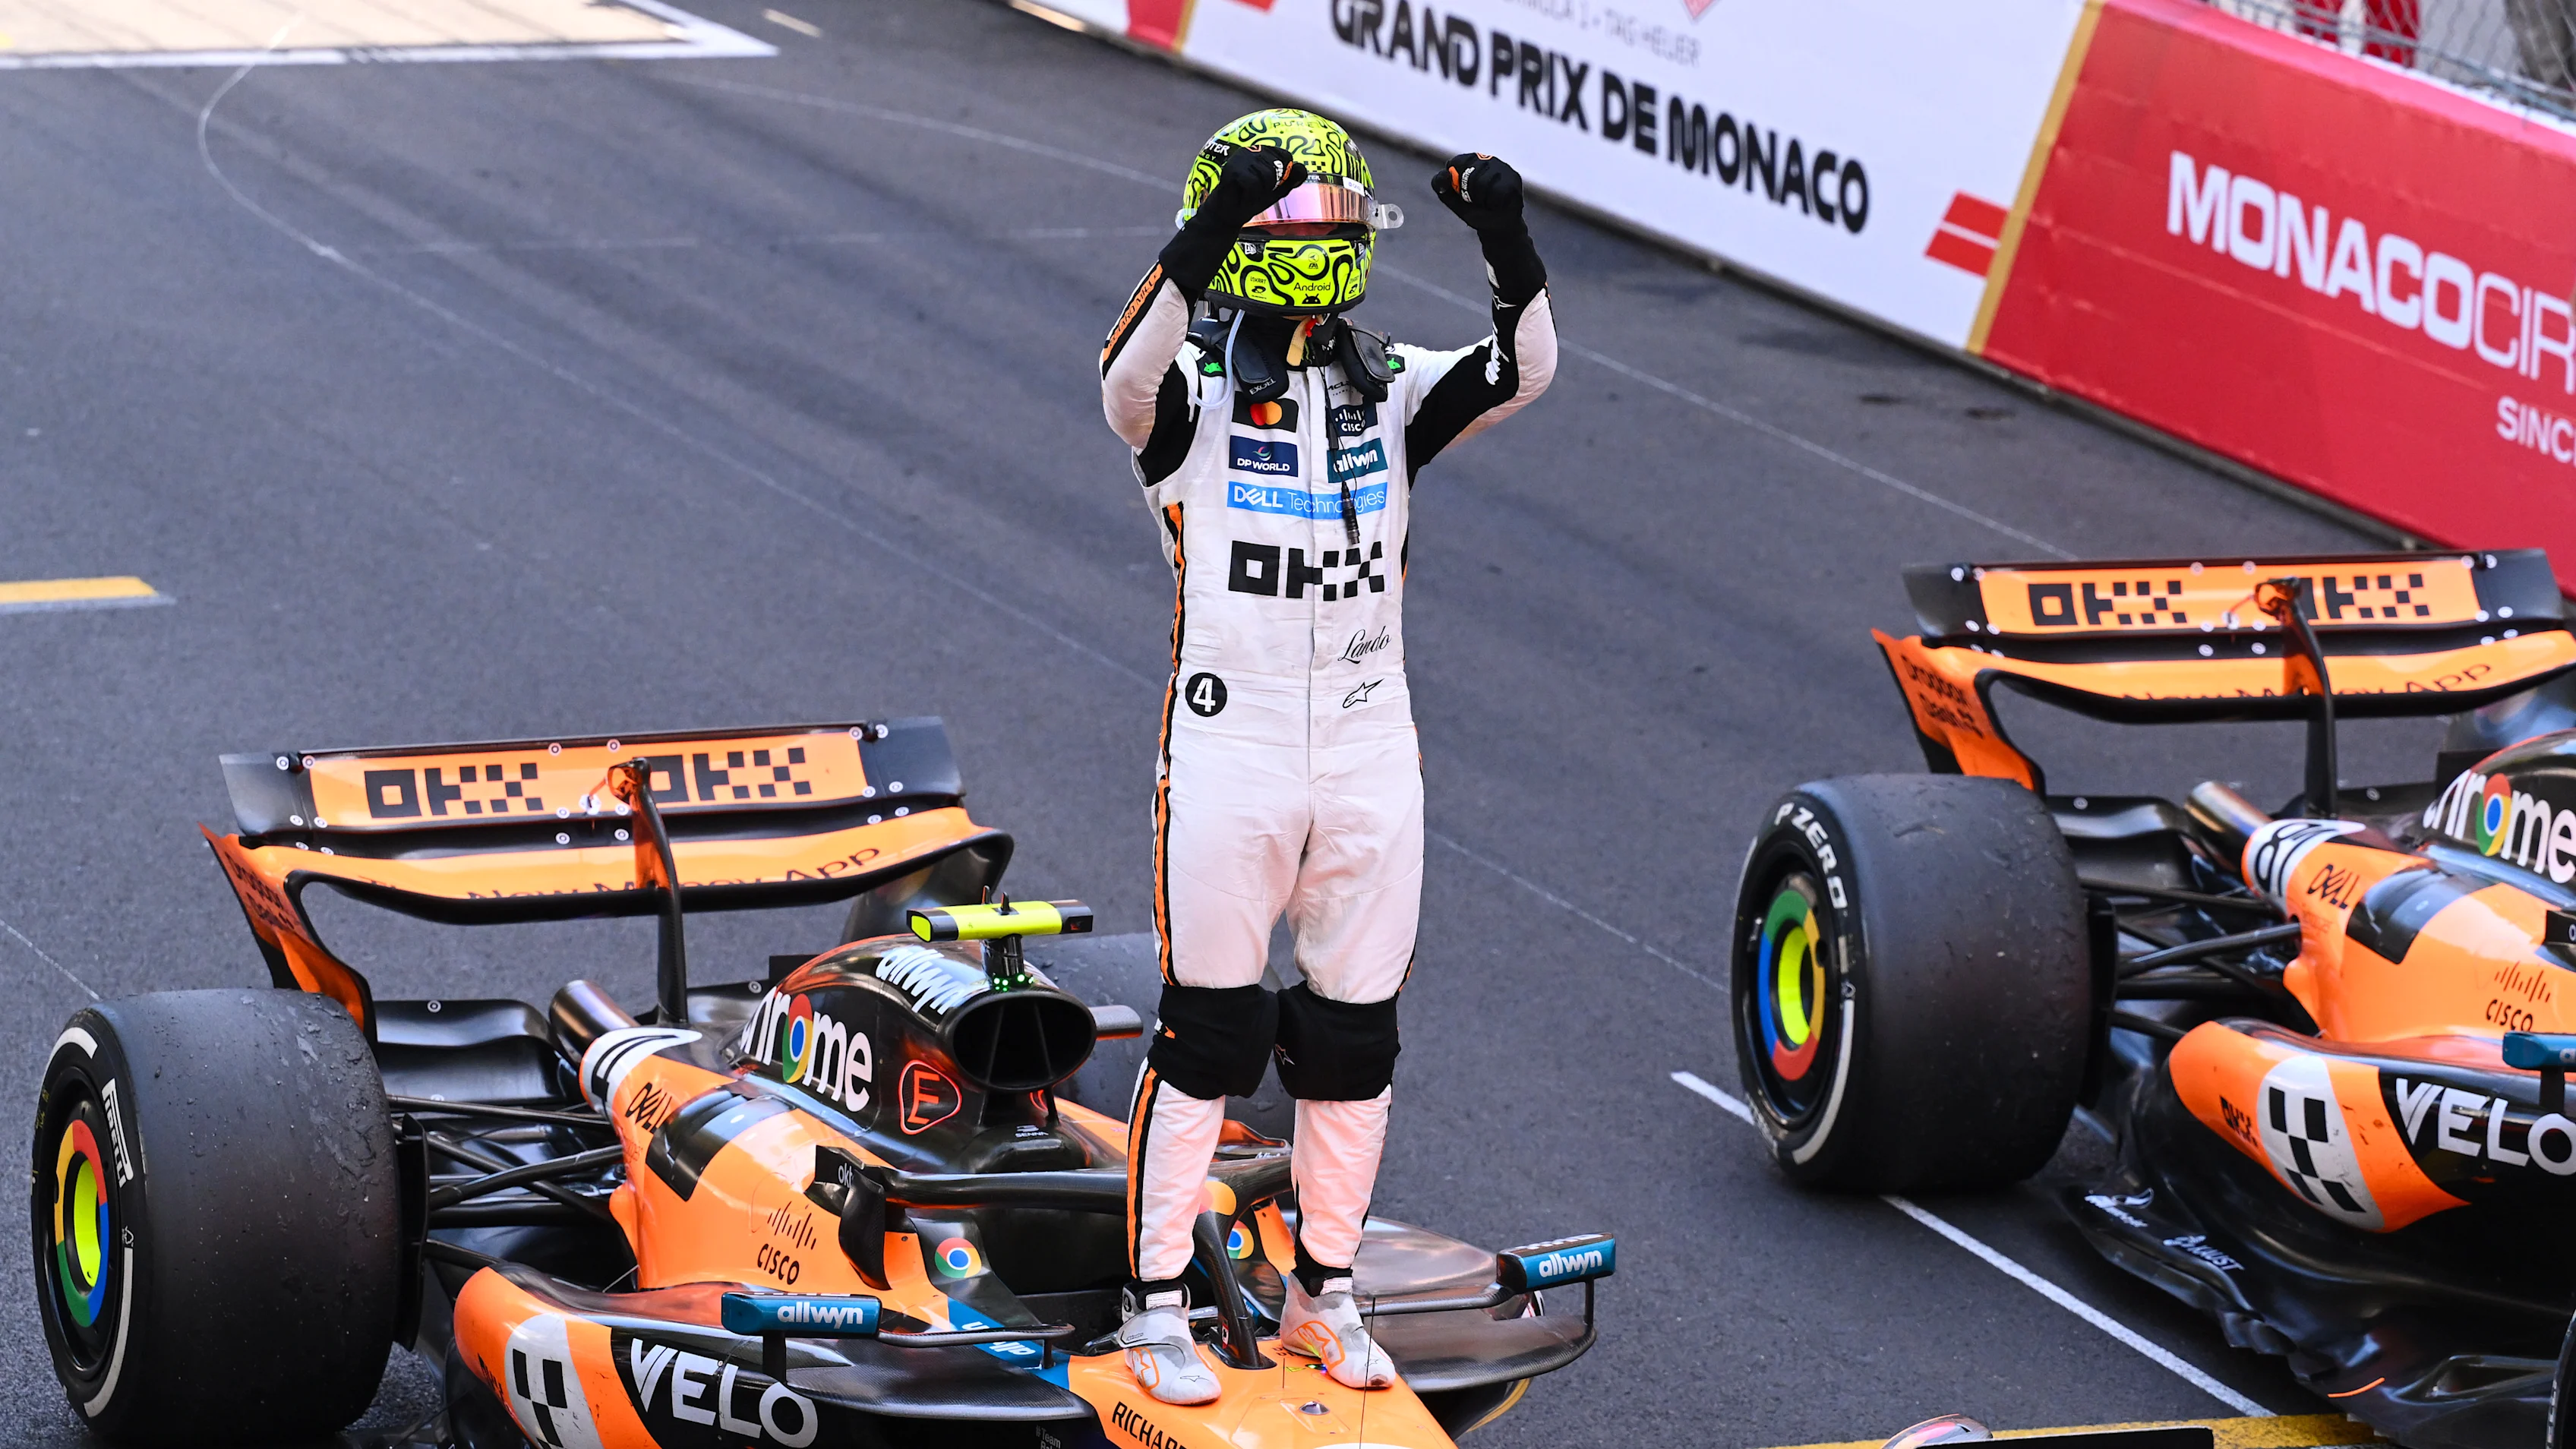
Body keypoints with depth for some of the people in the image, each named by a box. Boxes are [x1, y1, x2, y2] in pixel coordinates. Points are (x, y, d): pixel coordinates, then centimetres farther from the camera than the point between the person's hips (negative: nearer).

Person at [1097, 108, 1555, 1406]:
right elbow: (1127, 375, -29)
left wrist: (1507, 242, -25)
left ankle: (1323, 1296, 26)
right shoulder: (1188, 389, -5)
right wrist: (1210, 226, -41)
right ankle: (1157, 1310, 12)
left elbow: (1525, 372, -8)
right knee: (1206, 1041, 1)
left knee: (1354, 1042, 11)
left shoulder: (1389, 394, 7)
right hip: (1228, 752, -4)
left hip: (1370, 755, 4)